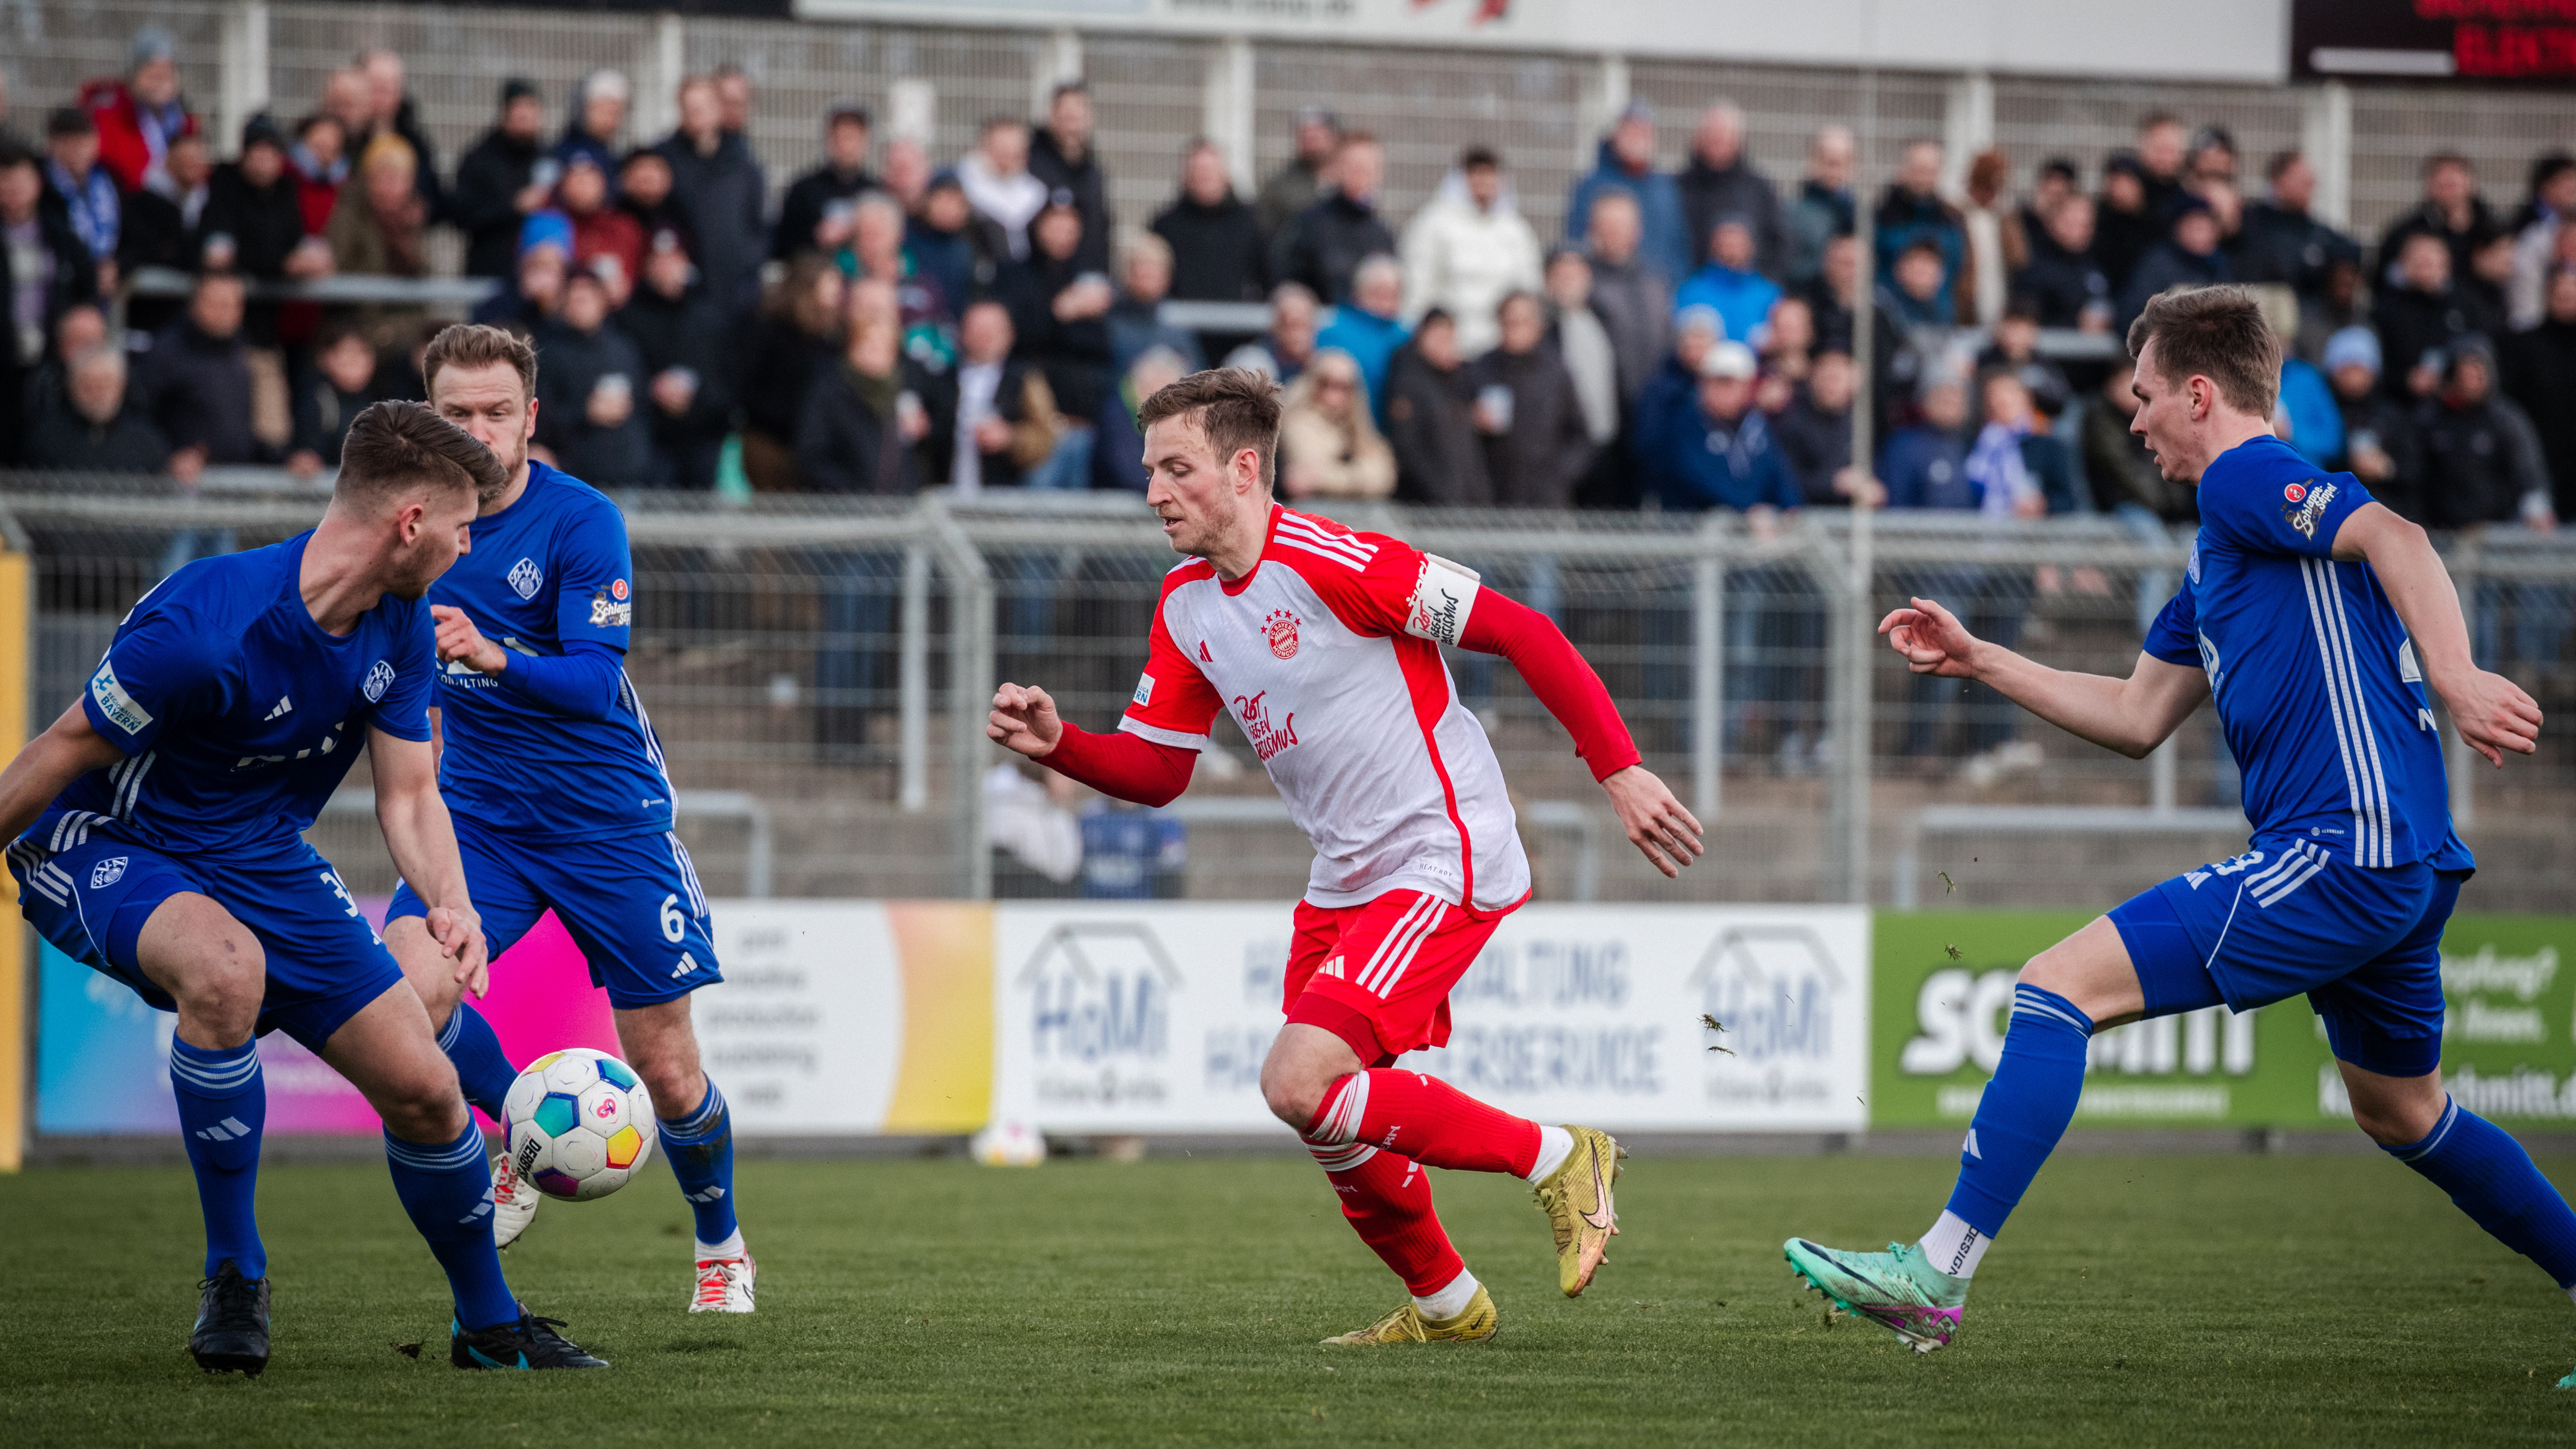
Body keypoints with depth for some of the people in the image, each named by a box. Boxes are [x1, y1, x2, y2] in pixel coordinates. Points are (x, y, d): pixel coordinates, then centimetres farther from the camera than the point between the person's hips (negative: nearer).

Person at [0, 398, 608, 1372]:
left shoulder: (400, 631, -7)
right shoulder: (207, 625, -32)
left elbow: (408, 796, -2)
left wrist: (450, 907, -21)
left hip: (265, 862, 7)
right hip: (107, 851, -7)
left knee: (425, 1091, 2)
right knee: (227, 967, -40)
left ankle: (489, 1326, 27)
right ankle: (233, 1280, -23)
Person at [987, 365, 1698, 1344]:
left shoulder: (1331, 563, -19)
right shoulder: (1186, 608, 7)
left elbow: (1523, 633, -18)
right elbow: (1157, 771, 12)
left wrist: (1619, 772, -20)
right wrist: (1055, 744, -7)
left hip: (1442, 865, -9)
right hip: (1346, 884, 9)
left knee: (1300, 1086, -20)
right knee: (1334, 1124, 10)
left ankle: (1557, 1160, -6)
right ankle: (1445, 1304, 32)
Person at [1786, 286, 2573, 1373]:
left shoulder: (2247, 478, -4)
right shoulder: (2222, 543, 25)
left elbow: (2394, 537, -22)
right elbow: (2137, 717, 28)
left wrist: (2454, 679, -36)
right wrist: (1977, 661, 28)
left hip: (2341, 853, -10)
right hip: (2403, 867, 11)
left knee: (2061, 985, -12)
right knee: (2402, 1114, 26)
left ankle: (1938, 1275, -17)